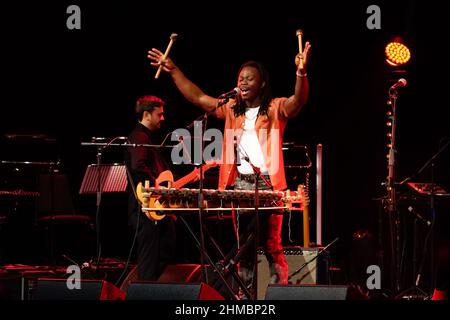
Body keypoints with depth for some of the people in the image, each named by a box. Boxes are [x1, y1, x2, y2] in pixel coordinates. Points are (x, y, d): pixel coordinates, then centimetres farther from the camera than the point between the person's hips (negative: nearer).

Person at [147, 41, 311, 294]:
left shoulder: (275, 109, 0)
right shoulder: (232, 109, 16)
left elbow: (298, 101, -19)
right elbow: (197, 97, 16)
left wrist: (301, 73, -37)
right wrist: (173, 70, 11)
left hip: (268, 184, -5)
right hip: (239, 184, 5)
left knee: (272, 245, -6)